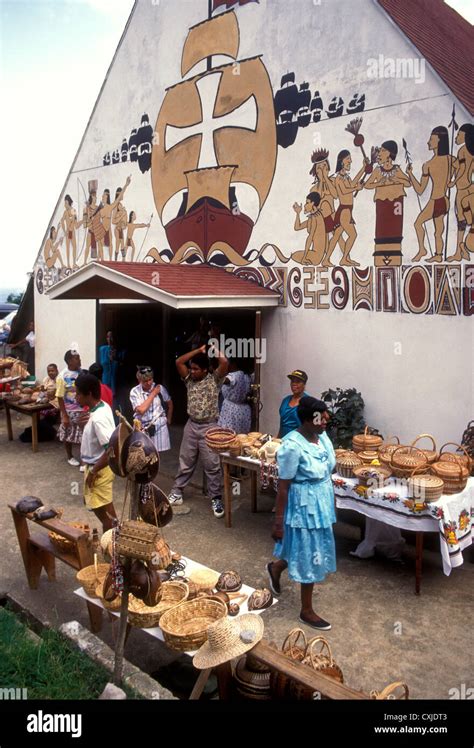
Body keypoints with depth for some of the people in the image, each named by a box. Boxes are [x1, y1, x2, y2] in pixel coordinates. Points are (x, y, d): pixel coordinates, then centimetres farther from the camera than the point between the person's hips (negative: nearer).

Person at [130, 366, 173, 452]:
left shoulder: (160, 388, -4)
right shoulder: (135, 392, -9)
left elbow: (170, 403, 13)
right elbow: (141, 410, -22)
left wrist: (168, 419, 21)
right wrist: (153, 394, -16)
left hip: (159, 426, 1)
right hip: (142, 427, -1)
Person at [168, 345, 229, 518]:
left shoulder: (214, 379, -5)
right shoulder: (189, 379, 6)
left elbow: (224, 363, -21)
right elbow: (178, 362, -4)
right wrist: (199, 350, -3)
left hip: (209, 427, -4)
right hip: (191, 425, 4)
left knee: (212, 465, 1)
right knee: (185, 462, 13)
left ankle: (216, 499, 9)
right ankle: (176, 492, 23)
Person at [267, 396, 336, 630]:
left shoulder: (322, 436, -3)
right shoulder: (292, 446, -27)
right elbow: (283, 487, -21)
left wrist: (327, 502, 20)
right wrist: (278, 521, -16)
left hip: (321, 502, 8)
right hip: (304, 506, -8)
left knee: (311, 551, 23)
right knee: (309, 557, 6)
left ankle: (276, 567, 50)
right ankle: (307, 611, 26)